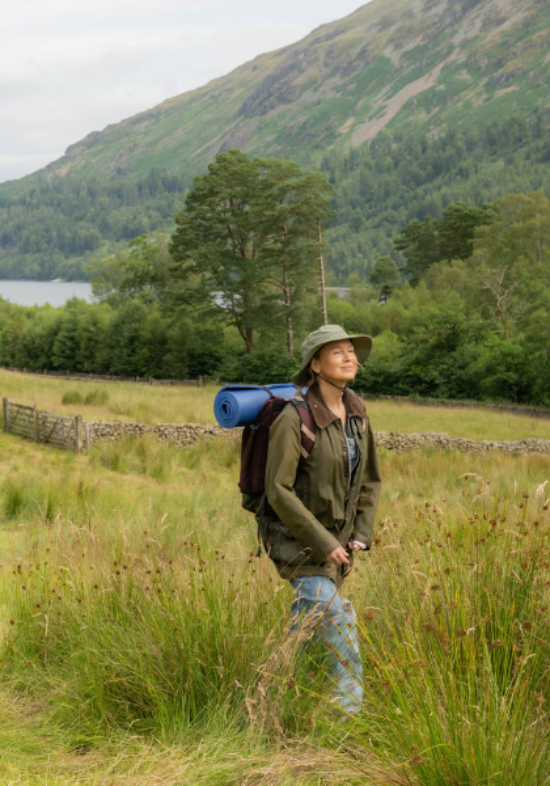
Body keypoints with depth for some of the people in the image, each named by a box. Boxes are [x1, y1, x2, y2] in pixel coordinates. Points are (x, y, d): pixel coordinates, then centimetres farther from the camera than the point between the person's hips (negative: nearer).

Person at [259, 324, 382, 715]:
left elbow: (369, 481, 12)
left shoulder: (357, 416, 1)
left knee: (309, 626, 14)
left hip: (336, 542, 7)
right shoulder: (294, 418, -21)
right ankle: (350, 705, -14)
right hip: (294, 540, -7)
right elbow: (278, 491, -22)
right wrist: (323, 543, -21)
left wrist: (362, 536, -1)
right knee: (338, 616, -22)